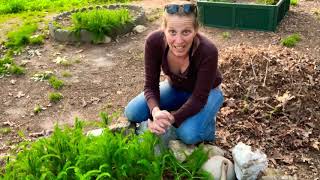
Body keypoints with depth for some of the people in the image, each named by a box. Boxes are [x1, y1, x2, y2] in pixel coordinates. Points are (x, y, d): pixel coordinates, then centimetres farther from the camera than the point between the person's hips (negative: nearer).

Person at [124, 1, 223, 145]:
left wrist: (170, 119, -39)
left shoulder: (207, 51, -36)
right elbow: (151, 85, -20)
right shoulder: (154, 41, -28)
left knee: (188, 134, -30)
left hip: (207, 92, -4)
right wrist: (156, 112, -40)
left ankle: (207, 121, 4)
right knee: (132, 113, -12)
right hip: (174, 87, 4)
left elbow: (199, 98, -28)